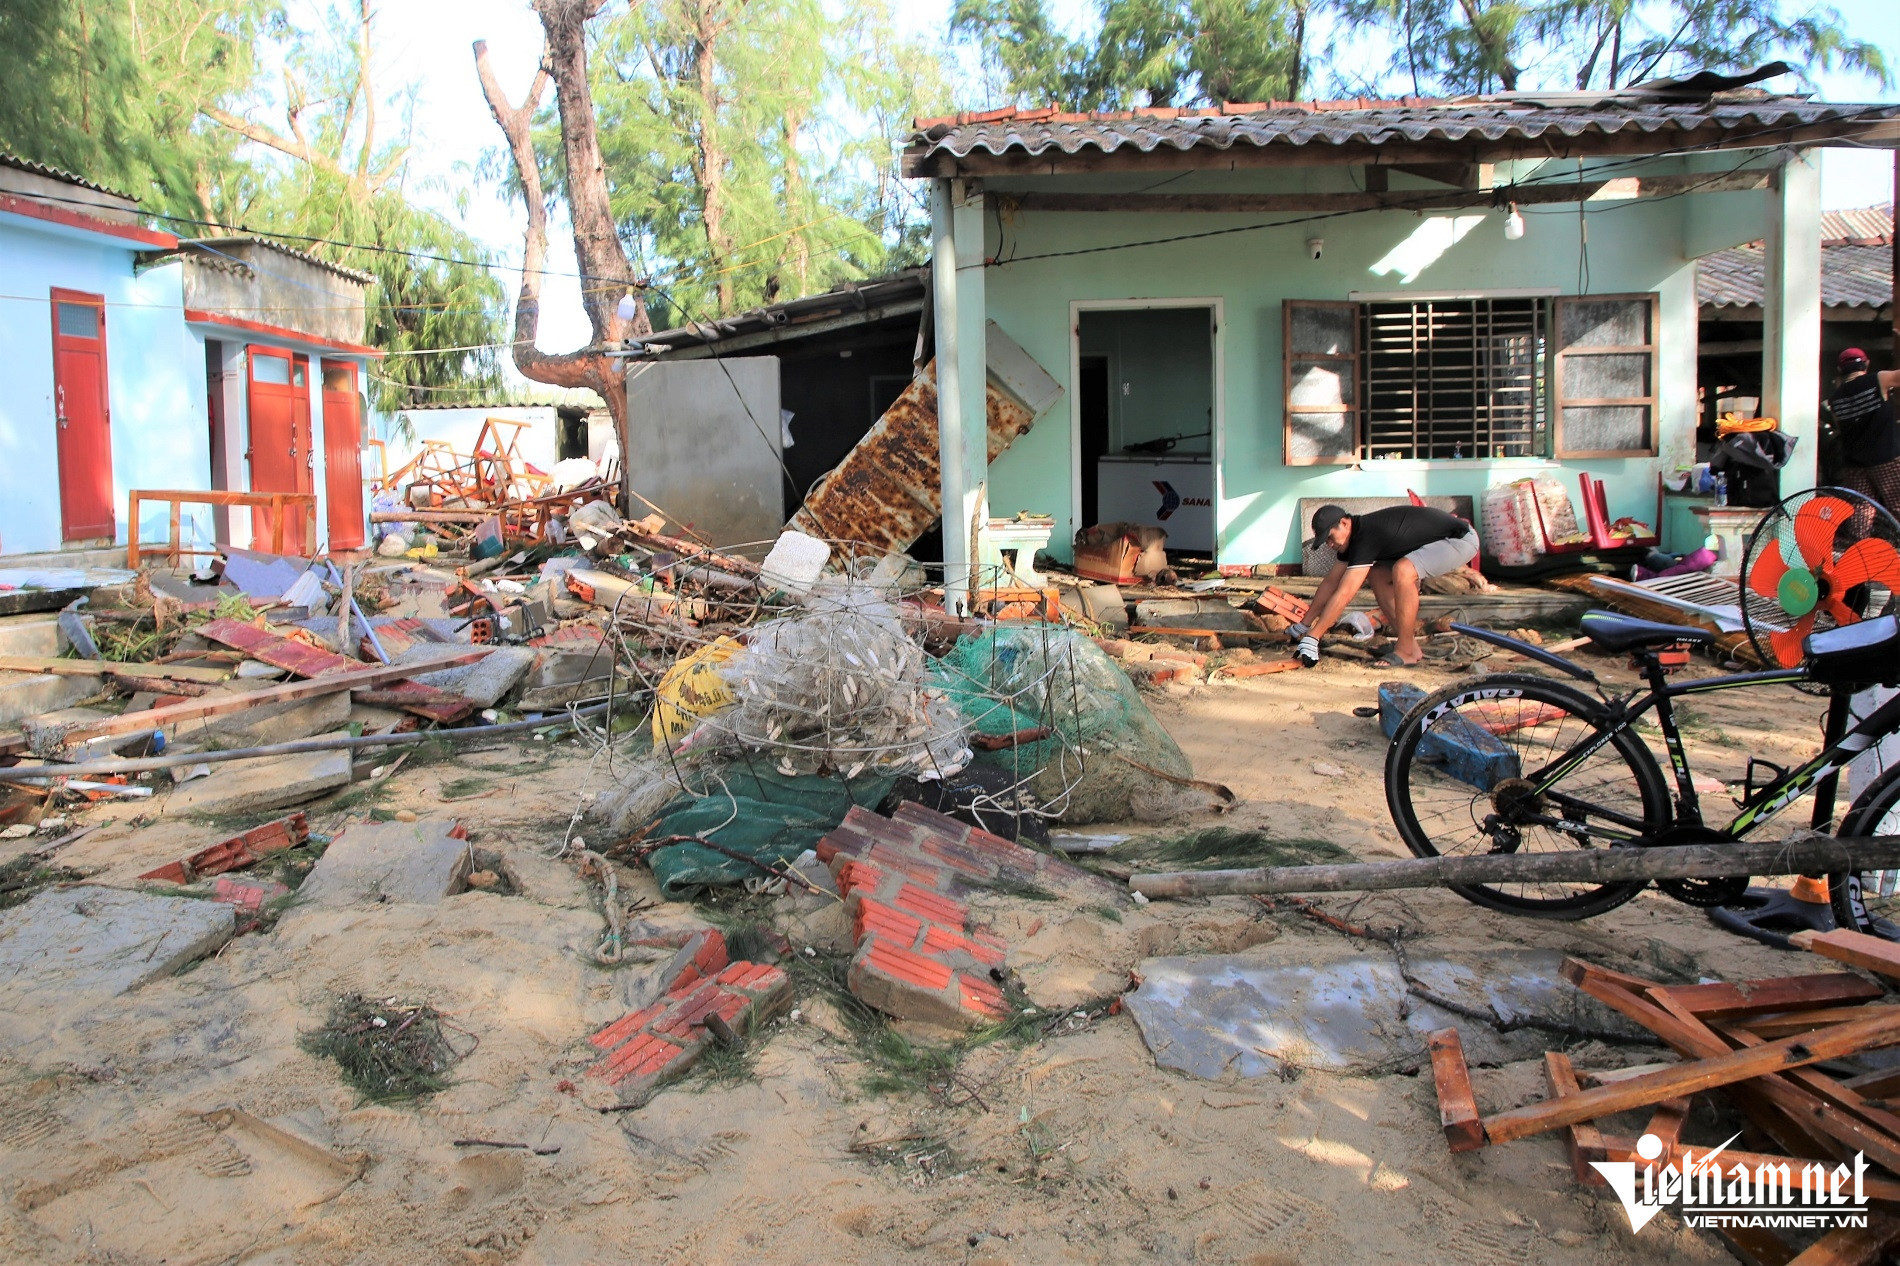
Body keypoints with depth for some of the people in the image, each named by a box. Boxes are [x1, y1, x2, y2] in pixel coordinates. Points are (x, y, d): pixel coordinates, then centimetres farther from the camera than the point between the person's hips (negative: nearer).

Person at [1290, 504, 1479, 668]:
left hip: (1460, 539, -10)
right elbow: (1330, 582, 10)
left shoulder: (1367, 537, -27)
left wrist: (1311, 638, -30)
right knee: (1377, 574, 4)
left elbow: (1343, 594, -30)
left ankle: (1407, 650, -19)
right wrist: (1304, 625, 11)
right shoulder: (1354, 537, 1)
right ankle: (1408, 641, 5)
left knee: (1402, 571, -31)